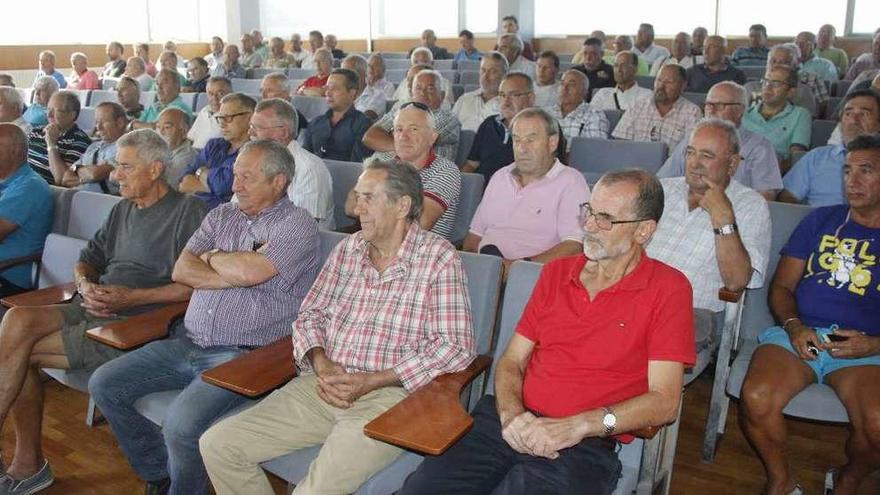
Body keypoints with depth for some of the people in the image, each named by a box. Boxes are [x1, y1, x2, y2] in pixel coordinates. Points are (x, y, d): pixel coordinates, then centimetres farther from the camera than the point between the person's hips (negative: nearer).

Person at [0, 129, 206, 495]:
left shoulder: (188, 211, -6)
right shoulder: (123, 209, 21)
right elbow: (88, 258, 23)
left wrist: (133, 297, -18)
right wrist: (85, 284, -1)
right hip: (95, 310, 8)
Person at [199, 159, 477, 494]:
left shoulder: (438, 257, -5)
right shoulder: (348, 249, 13)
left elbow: (455, 346, -12)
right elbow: (309, 315, 17)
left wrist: (370, 382, -16)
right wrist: (322, 364, -6)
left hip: (388, 394, -6)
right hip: (321, 387, 6)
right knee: (216, 445, -3)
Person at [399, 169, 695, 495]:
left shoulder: (668, 289, 0)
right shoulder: (556, 272, 16)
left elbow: (664, 401, -6)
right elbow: (512, 360, 14)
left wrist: (579, 426, -16)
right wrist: (510, 413, -7)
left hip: (584, 445, -3)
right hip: (510, 425, 4)